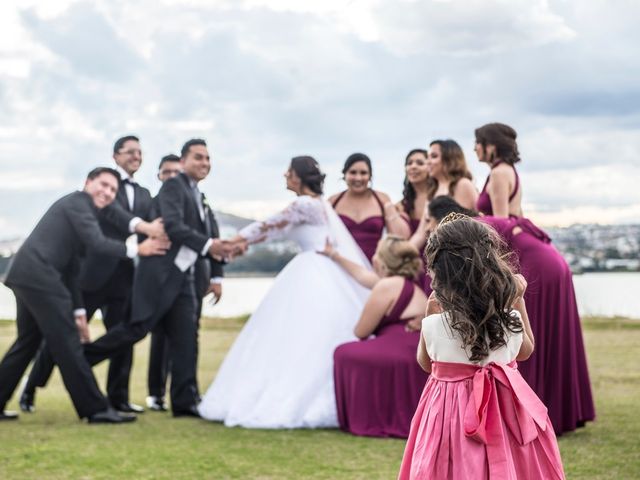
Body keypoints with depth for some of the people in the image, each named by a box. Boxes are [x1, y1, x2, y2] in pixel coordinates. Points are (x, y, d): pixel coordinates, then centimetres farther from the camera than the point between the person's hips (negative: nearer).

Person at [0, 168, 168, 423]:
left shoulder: (81, 209, 26)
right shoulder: (79, 201, -2)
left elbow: (71, 268, 25)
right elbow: (96, 243, -15)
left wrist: (78, 310, 22)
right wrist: (137, 249, -6)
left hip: (27, 275, 10)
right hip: (39, 276, -10)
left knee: (27, 341, 19)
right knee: (67, 343, -7)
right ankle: (96, 408, -4)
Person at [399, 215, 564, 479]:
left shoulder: (433, 325, -18)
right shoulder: (512, 320, -13)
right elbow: (526, 350, 12)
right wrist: (519, 301, 13)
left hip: (451, 412, -1)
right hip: (507, 410, 1)